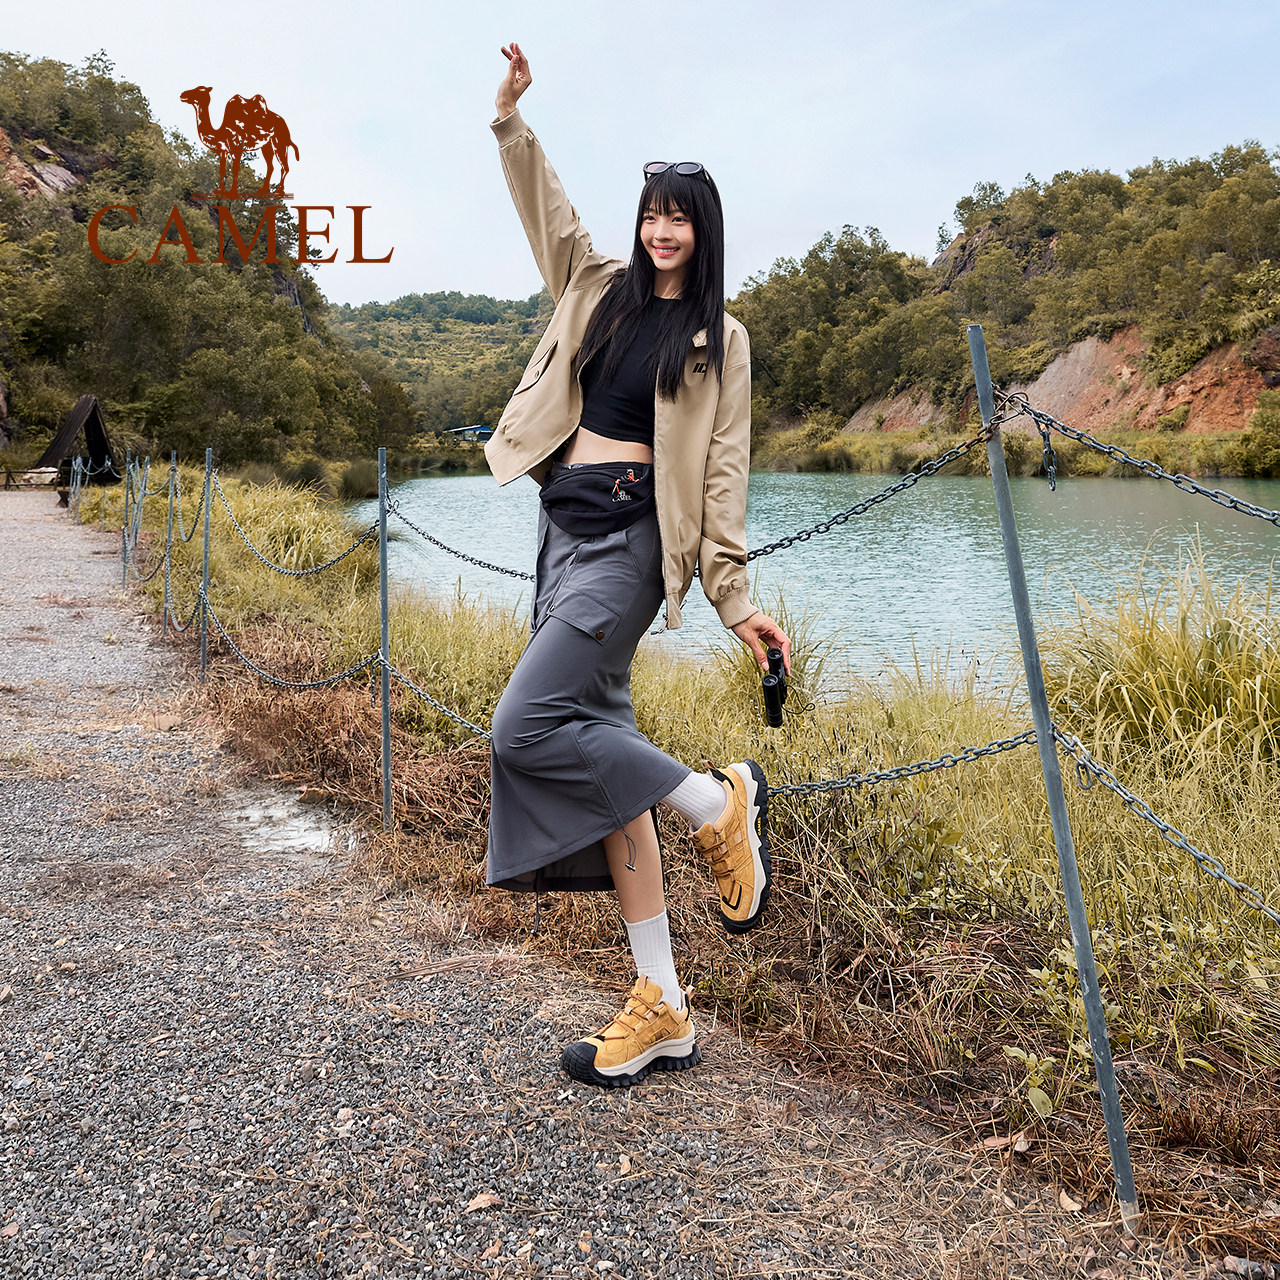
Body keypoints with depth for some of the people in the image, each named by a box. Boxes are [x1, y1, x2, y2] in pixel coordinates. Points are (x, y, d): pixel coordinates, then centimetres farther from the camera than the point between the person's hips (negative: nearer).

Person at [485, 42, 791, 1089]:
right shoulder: (599, 289, 16)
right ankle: (663, 1011, 7)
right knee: (597, 747, 1)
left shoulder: (719, 340, 3)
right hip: (565, 530, 6)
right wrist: (512, 117, 12)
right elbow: (544, 205, 23)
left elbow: (723, 473, -2)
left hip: (631, 539, -6)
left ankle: (720, 804, -2)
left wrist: (735, 597, -7)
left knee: (528, 728, -21)